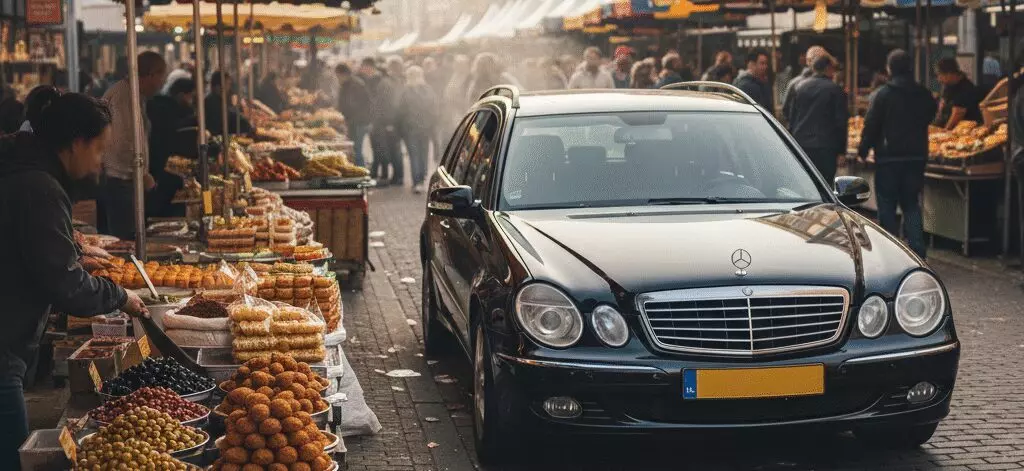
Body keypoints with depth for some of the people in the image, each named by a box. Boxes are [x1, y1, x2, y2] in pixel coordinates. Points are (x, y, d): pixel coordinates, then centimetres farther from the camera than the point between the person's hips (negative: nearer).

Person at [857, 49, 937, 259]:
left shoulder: (883, 94, -11)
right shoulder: (923, 94, 3)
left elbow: (871, 125, -10)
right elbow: (929, 117, 17)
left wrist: (863, 151, 0)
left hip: (888, 157, -4)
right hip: (916, 156, 4)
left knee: (887, 205, 5)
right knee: (911, 204, 12)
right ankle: (917, 249, 3)